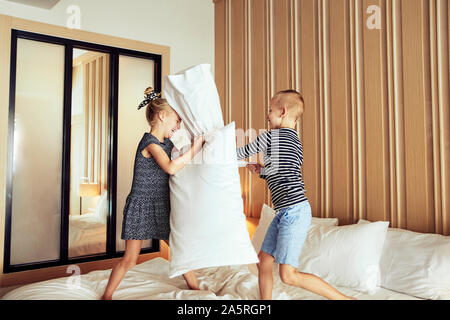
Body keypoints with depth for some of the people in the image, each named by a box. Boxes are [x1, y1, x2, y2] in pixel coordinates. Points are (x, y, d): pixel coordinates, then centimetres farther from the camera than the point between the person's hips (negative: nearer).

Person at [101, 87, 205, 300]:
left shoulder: (167, 143, 8)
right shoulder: (150, 142, -19)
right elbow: (171, 167, -34)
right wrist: (195, 148, -27)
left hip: (161, 208, 8)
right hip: (141, 207, -8)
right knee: (129, 260, 3)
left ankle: (195, 289, 30)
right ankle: (107, 295, 25)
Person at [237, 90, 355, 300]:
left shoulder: (270, 136, -9)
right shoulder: (295, 141, 17)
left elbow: (242, 153, 3)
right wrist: (261, 171, 15)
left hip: (294, 211, -10)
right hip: (286, 213, 10)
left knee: (289, 275, -7)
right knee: (263, 261, 13)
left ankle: (345, 298, 4)